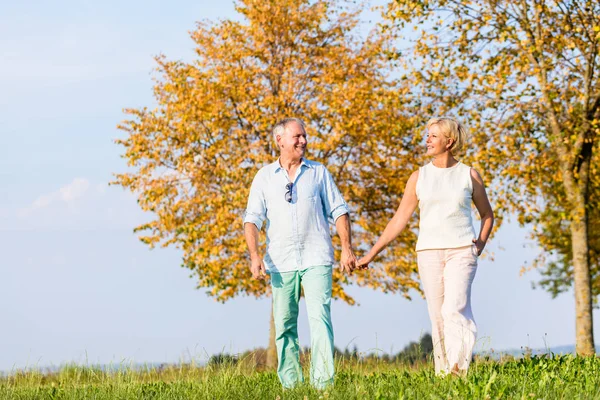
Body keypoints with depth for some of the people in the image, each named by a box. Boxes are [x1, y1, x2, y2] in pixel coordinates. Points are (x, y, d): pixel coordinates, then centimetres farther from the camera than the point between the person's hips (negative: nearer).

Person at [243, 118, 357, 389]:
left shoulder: (318, 173, 10)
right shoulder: (264, 177, 9)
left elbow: (339, 211, 9)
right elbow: (252, 219, 5)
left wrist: (347, 248, -2)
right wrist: (254, 256, -8)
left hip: (316, 259, -1)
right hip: (281, 263, 1)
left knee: (319, 318, -13)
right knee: (284, 325, 2)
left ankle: (323, 382, -19)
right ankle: (290, 384, 8)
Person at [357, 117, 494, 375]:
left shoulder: (469, 175, 4)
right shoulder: (419, 177, 8)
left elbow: (487, 214, 17)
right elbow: (399, 220, 9)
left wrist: (480, 245, 2)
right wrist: (371, 254, 4)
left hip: (461, 252, -2)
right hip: (429, 253, 3)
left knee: (454, 310, -20)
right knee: (437, 317, 1)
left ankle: (460, 371, -22)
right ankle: (443, 373, 6)